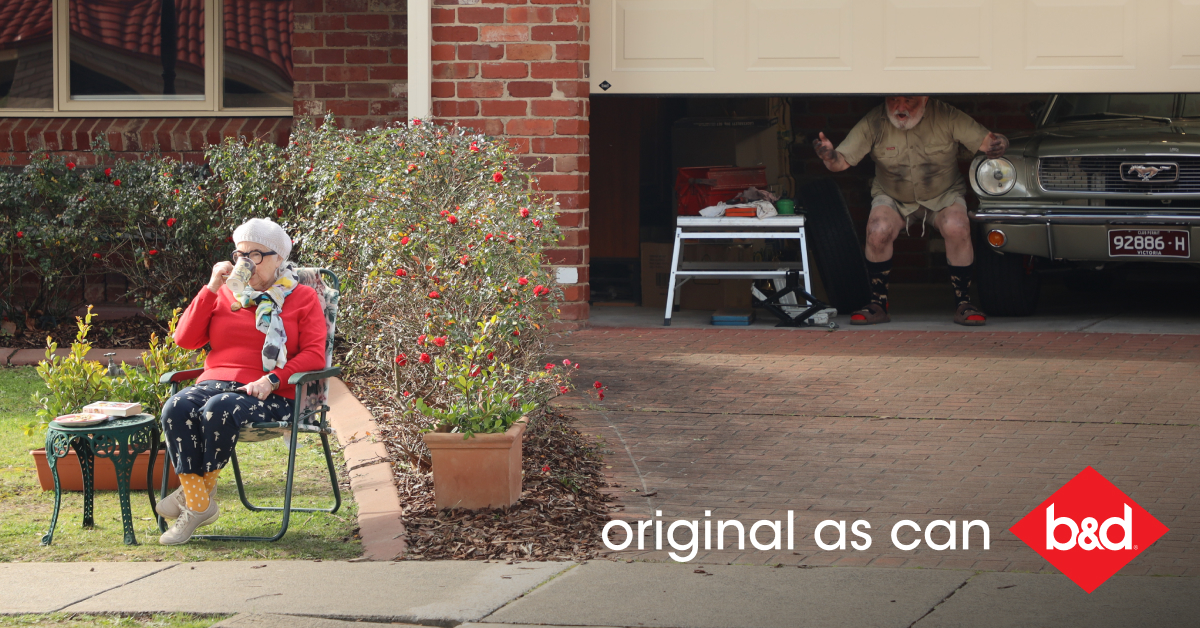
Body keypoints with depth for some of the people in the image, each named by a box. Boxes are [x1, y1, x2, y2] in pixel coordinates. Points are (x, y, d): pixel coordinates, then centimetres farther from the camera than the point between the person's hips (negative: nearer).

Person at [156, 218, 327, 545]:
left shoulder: (303, 298, 11)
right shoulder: (225, 294, 22)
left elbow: (314, 355, -1)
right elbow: (185, 339, 10)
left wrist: (271, 380, -17)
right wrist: (211, 289, 2)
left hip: (270, 395, -4)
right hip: (214, 383, 4)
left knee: (219, 410, -37)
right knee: (176, 408, -31)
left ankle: (200, 487, -16)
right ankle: (199, 505, -28)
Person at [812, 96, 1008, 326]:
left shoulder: (946, 117, -20)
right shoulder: (873, 123, -18)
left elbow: (985, 142, -19)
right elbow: (842, 161, -19)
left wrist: (996, 145, -44)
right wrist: (830, 156, -43)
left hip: (943, 195, -1)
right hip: (892, 199, 1)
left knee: (957, 228, -31)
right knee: (878, 230, -30)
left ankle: (963, 303, -14)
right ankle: (878, 304, -13)